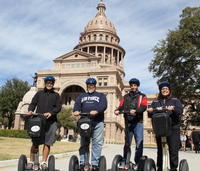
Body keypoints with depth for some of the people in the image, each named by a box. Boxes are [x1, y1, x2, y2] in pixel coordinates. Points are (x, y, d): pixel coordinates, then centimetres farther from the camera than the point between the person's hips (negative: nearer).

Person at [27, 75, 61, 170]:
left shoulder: (56, 95, 16)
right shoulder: (39, 93, 18)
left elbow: (58, 107, 5)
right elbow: (33, 103, 11)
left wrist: (51, 113, -13)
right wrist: (30, 110, -10)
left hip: (51, 121, 0)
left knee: (47, 143, -1)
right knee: (35, 142, -3)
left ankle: (44, 162, 7)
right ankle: (31, 161, 8)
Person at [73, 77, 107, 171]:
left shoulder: (101, 95, 18)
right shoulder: (82, 96, 25)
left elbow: (103, 105, -2)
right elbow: (77, 104, 7)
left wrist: (97, 111, -22)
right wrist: (76, 111, -17)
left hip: (97, 122, -2)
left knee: (97, 143, -6)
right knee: (84, 143, 1)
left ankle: (95, 163, -3)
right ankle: (83, 163, 5)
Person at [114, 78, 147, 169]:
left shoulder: (142, 96, 9)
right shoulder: (126, 97, 18)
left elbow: (143, 107, -9)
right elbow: (121, 106, 6)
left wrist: (135, 111, -27)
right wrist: (117, 110, -17)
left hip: (138, 122, -2)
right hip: (128, 122, 3)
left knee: (139, 144, -4)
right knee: (127, 144, 8)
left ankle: (137, 163, 5)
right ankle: (126, 163, 15)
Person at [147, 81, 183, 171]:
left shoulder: (175, 100, 10)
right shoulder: (155, 102, 16)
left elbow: (180, 110, -5)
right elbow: (151, 112, 9)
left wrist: (173, 109, -25)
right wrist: (150, 111, -14)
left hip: (173, 128, -2)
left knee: (173, 149, -5)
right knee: (160, 149, 7)